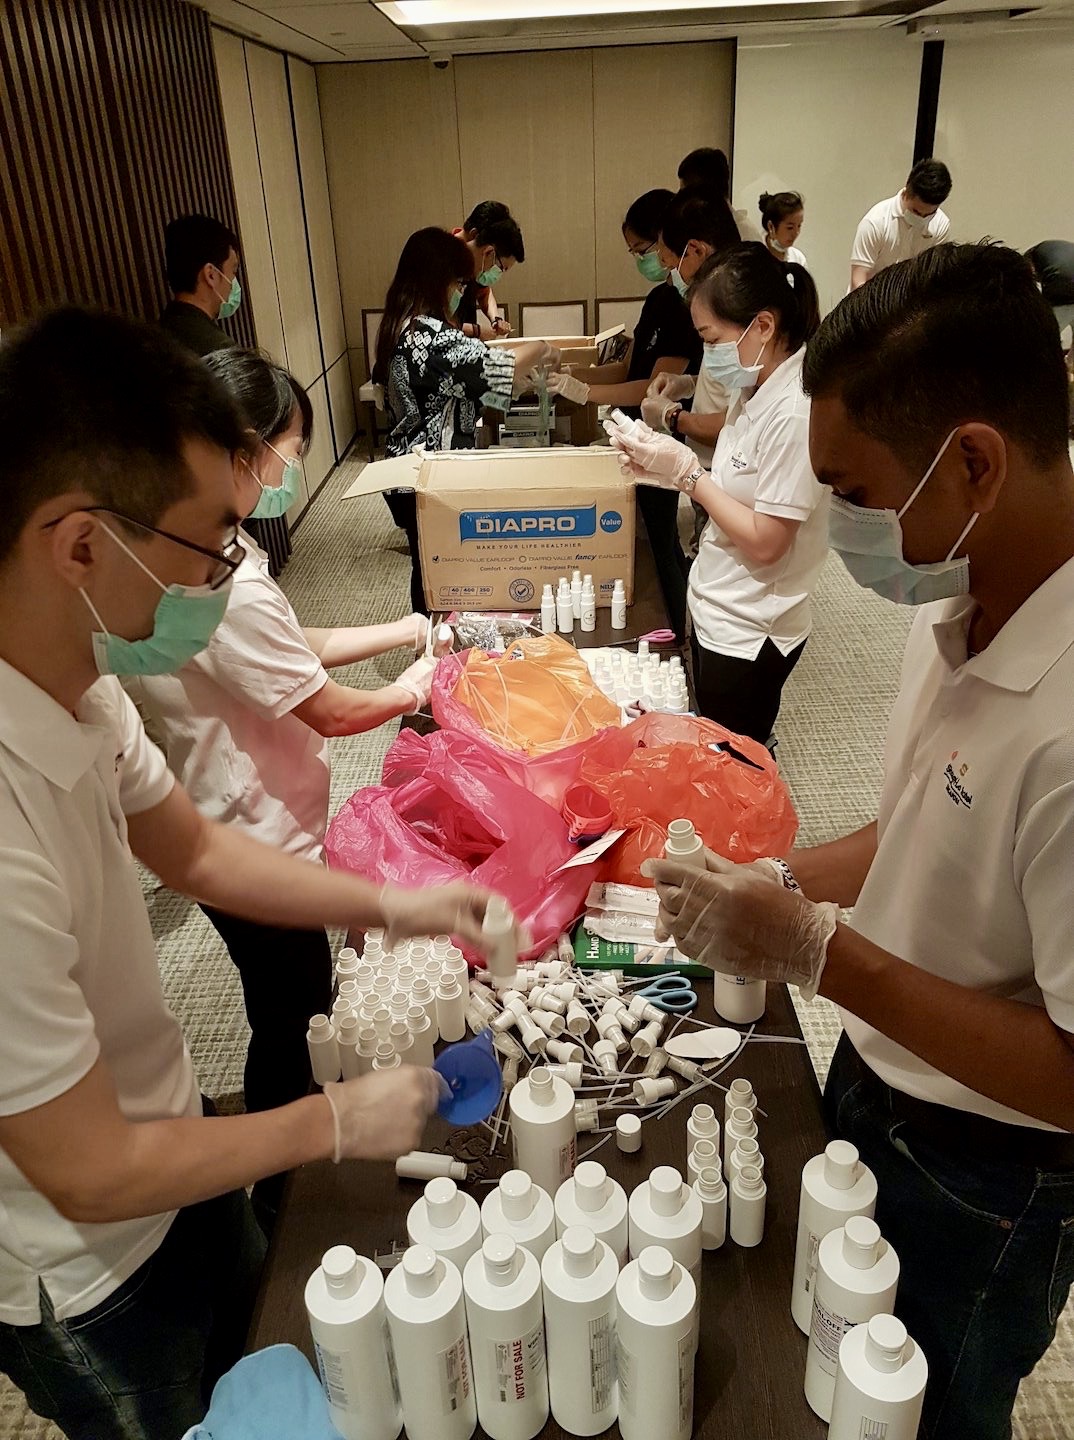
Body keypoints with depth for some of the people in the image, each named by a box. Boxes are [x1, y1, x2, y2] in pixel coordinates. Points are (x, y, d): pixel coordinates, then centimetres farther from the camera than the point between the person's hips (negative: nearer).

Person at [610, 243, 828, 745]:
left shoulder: (795, 412, -24)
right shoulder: (754, 391, 3)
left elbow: (764, 542, -24)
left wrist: (687, 472, -19)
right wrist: (664, 464, -8)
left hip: (749, 634, -9)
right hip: (716, 611, 9)